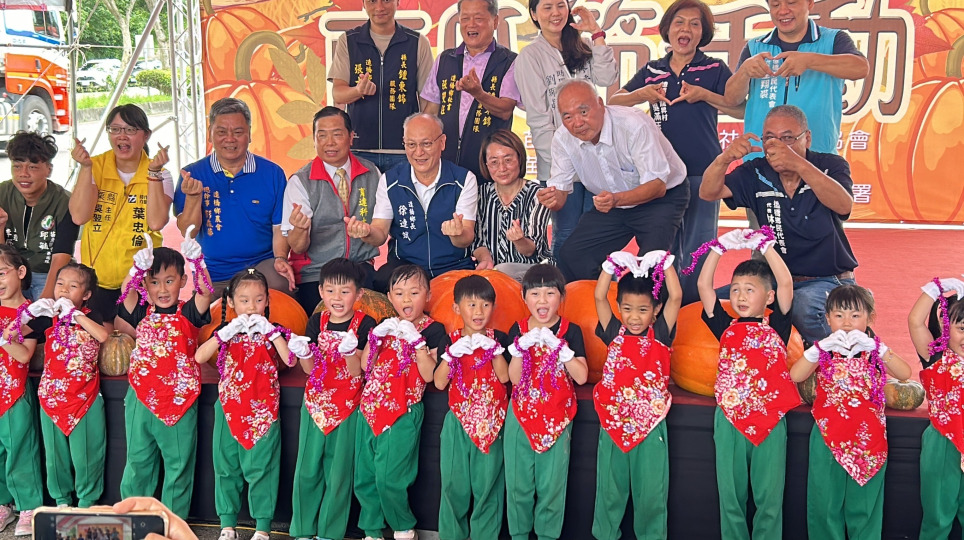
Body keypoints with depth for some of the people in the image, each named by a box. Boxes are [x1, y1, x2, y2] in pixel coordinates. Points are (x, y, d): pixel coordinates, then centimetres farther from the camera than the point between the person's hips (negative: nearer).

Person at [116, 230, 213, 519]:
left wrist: (198, 263, -40)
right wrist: (137, 269, -35)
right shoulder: (142, 312, 3)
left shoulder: (188, 312, -4)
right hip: (141, 397, 2)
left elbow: (205, 292, -22)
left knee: (179, 463, 8)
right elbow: (127, 294, -16)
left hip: (179, 399, -2)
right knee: (138, 461, 15)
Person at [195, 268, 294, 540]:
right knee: (226, 466, 9)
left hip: (263, 410, -2)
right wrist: (228, 331, -16)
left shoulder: (271, 330, 2)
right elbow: (199, 357, -8)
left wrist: (270, 330, -18)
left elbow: (290, 360, -13)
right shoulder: (226, 330, 6)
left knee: (261, 467, -1)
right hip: (229, 408, 2)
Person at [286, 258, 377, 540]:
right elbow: (309, 368, 4)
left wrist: (350, 351, -29)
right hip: (315, 402, 3)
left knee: (339, 470, 4)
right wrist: (302, 352, -17)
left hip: (348, 406, -3)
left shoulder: (364, 324, -8)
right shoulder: (317, 321, 3)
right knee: (307, 467, 6)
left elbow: (356, 372, -11)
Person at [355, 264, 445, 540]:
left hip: (403, 412, -6)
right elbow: (365, 364, 7)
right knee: (364, 476, 10)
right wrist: (376, 335, -5)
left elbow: (429, 375, -13)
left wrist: (416, 340, -20)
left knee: (388, 477, -8)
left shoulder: (433, 329, -4)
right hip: (371, 407, 6)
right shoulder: (387, 325, 12)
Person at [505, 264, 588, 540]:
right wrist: (520, 347, -21)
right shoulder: (518, 329, 0)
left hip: (557, 417, -1)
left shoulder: (570, 331, -5)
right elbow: (514, 379, -5)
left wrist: (559, 346, -23)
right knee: (517, 481, 8)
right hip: (521, 414, 2)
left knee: (551, 483, 4)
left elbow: (581, 377, -13)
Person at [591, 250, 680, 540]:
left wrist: (664, 261, -13)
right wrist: (613, 264, -11)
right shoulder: (615, 334, 3)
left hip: (650, 423, -1)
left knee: (651, 491, 7)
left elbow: (676, 296, -9)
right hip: (613, 421, 2)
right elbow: (599, 296, -5)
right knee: (609, 489, 13)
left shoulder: (660, 336, 0)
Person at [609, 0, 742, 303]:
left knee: (697, 252, -1)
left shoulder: (714, 70, 3)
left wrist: (705, 95, -15)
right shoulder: (652, 71, 10)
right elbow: (614, 102, 8)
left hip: (702, 172, -3)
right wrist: (641, 94, -11)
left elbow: (742, 110, -3)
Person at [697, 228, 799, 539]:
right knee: (731, 495, 9)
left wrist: (763, 245, -9)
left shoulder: (776, 326, 3)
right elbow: (703, 285, 2)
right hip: (729, 419, 2)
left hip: (770, 419, -2)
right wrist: (720, 247, -1)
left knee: (769, 495, 5)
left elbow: (786, 283, -8)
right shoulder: (726, 327, 7)